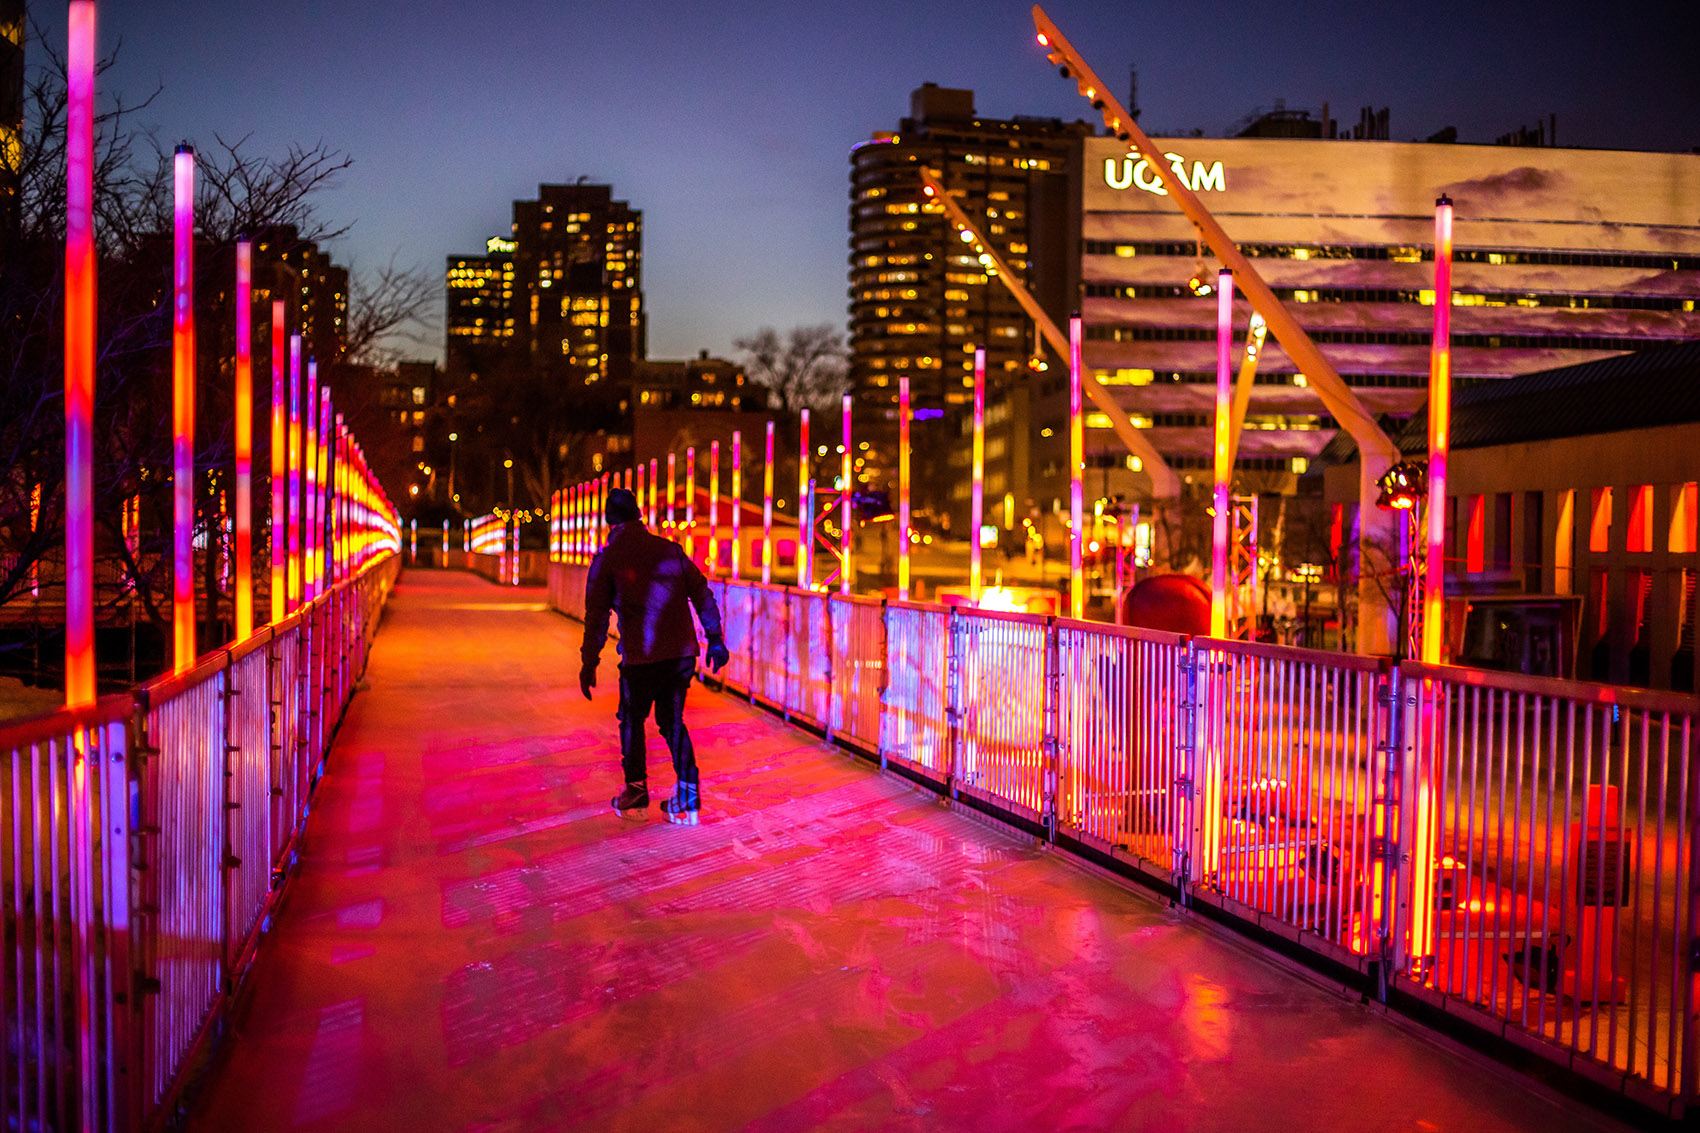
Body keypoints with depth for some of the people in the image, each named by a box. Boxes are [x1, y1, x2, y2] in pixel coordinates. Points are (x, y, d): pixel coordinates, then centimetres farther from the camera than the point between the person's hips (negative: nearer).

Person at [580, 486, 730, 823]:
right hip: (683, 653, 4)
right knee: (673, 721, 14)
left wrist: (589, 663, -1)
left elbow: (596, 616, -4)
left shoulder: (607, 558, -1)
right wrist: (715, 638, 12)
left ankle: (636, 789, 20)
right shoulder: (670, 549, 9)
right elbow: (702, 595, 8)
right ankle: (688, 796, 8)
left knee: (632, 720, 17)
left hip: (641, 657, -4)